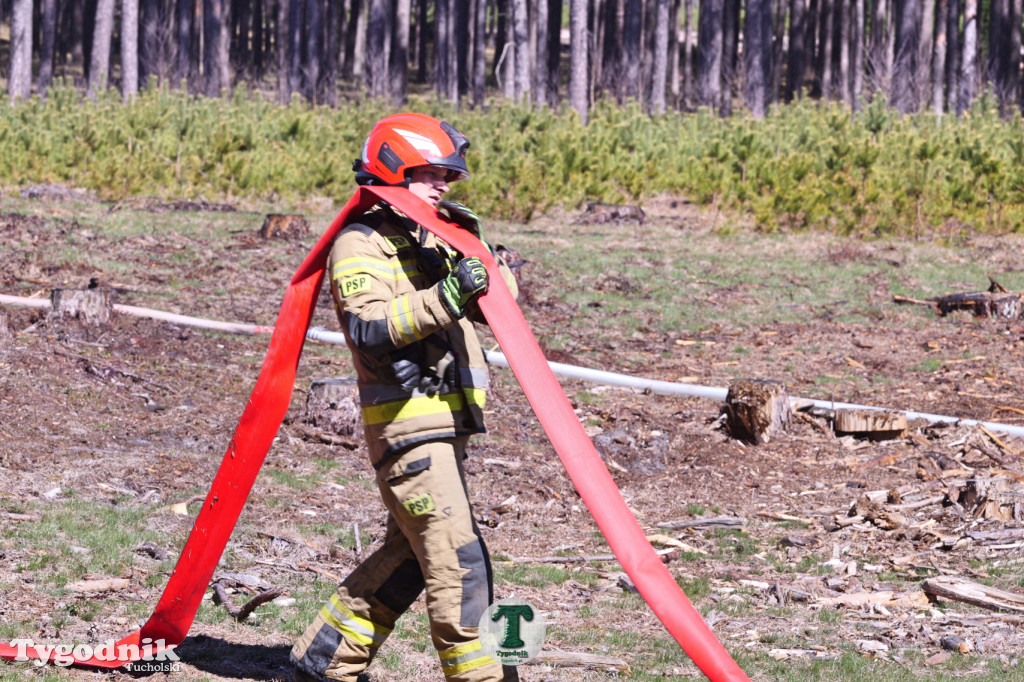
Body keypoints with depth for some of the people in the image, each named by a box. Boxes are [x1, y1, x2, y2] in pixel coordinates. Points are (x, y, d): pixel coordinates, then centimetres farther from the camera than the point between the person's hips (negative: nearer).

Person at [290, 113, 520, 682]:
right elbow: (368, 327, -24)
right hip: (407, 422, -9)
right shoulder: (360, 246, -8)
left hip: (448, 420, 9)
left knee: (410, 553, 16)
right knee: (458, 560, -11)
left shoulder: (438, 240, 17)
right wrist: (443, 300, -34)